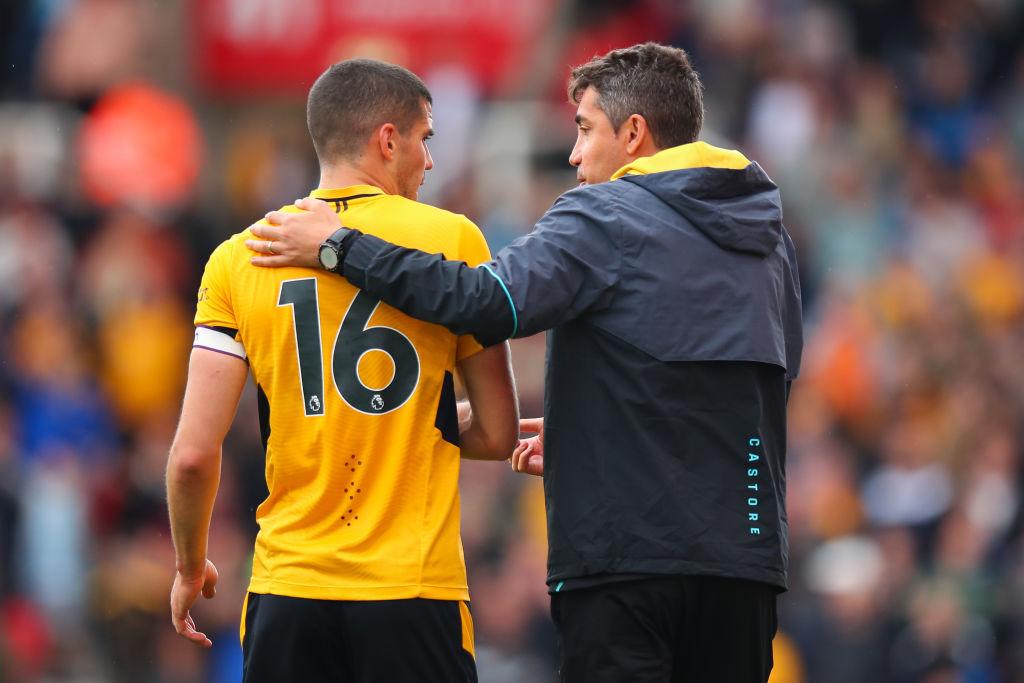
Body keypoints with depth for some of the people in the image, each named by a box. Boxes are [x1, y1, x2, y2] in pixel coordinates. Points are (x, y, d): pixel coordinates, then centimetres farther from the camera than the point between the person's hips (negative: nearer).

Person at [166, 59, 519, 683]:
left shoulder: (239, 259, 3)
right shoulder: (454, 240, -1)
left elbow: (193, 455, -2)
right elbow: (497, 435, 3)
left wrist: (191, 568, 15)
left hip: (288, 591, 2)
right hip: (415, 593, -2)